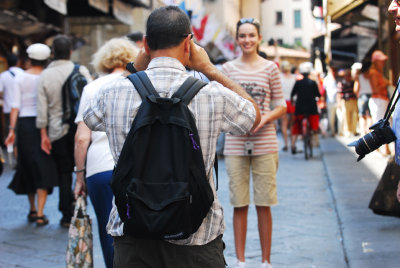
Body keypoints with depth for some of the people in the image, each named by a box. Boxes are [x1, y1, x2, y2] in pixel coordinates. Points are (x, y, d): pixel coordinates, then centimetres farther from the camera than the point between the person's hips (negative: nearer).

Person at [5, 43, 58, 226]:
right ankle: (40, 213, -9)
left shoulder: (20, 78, 1)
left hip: (24, 124, 2)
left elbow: (15, 106, -4)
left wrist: (12, 129, -4)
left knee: (27, 168, 15)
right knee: (43, 169, 0)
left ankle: (33, 210, 27)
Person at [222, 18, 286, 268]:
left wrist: (265, 118, -12)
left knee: (264, 205, 3)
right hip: (235, 143, 1)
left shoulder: (270, 68, 4)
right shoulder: (228, 68, 7)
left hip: (264, 143, -1)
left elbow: (281, 106, 6)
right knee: (239, 205, 4)